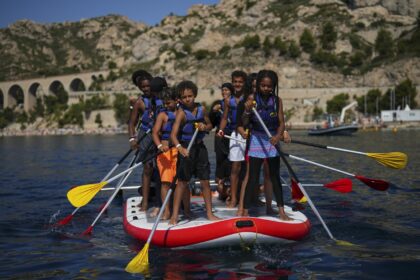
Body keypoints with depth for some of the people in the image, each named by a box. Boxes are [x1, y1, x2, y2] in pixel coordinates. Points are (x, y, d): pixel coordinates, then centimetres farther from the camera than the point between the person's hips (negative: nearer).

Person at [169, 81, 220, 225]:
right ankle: (174, 215, 6)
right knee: (182, 182, -1)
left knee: (205, 182, 7)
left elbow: (210, 125, 16)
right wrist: (180, 148, -45)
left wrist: (205, 127, -8)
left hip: (200, 147, 5)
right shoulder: (181, 112, -15)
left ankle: (209, 213, 17)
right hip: (185, 148, -4)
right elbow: (173, 134, -27)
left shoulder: (201, 109, 1)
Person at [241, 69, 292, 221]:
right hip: (257, 139, -2)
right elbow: (245, 122, -9)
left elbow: (281, 122, -6)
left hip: (273, 139, 2)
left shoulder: (277, 101, -1)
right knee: (253, 177, -2)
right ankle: (245, 211, 5)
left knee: (275, 176, 9)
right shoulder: (252, 98, -6)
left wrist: (278, 135, -25)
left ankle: (281, 211, 15)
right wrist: (247, 110, -29)